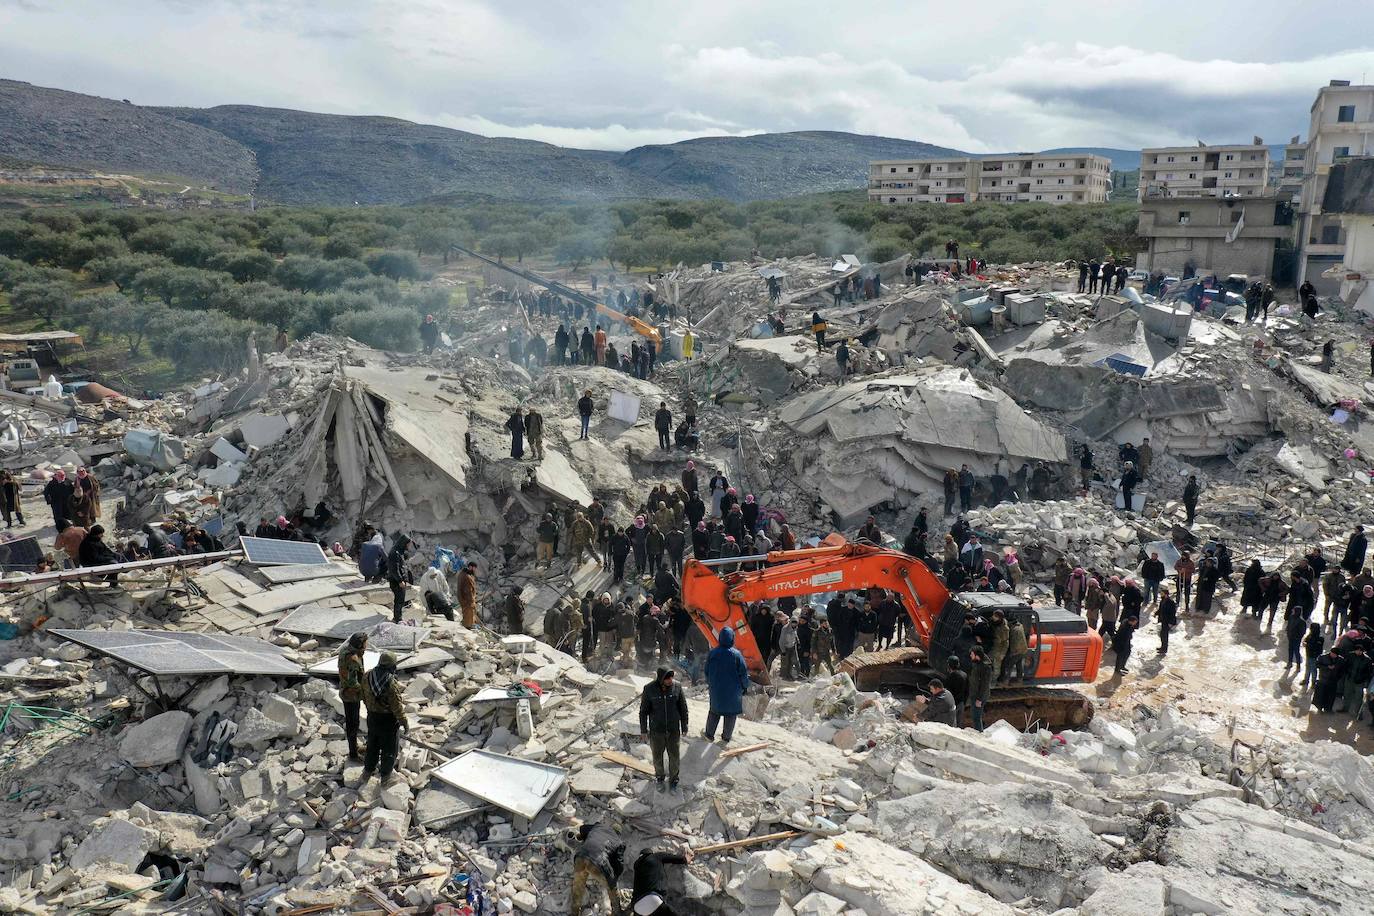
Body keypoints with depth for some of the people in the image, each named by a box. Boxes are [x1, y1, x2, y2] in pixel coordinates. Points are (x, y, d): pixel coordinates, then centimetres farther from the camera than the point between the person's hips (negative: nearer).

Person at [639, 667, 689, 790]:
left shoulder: (677, 687, -14)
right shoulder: (649, 689, -18)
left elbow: (683, 708, -2)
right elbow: (643, 711, -6)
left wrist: (684, 727, 4)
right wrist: (643, 730, -1)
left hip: (673, 730, 1)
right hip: (656, 730, -1)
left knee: (675, 756, 11)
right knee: (657, 755, 17)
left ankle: (673, 779, 34)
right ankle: (659, 776, 42)